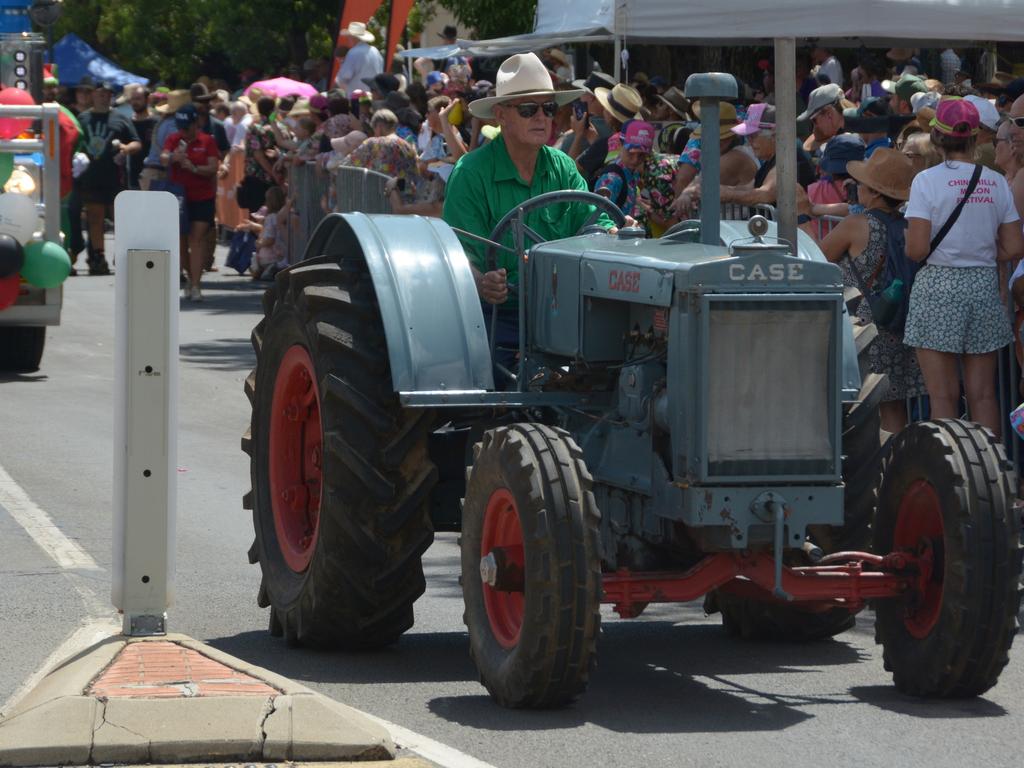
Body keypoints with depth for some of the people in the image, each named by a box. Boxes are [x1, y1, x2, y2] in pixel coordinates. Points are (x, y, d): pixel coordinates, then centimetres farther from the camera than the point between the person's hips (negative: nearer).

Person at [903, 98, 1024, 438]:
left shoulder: (927, 181, -10)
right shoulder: (997, 183, 2)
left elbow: (917, 250, -15)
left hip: (938, 286, -4)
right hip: (984, 286, 4)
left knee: (943, 396, 1)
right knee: (983, 394, 9)